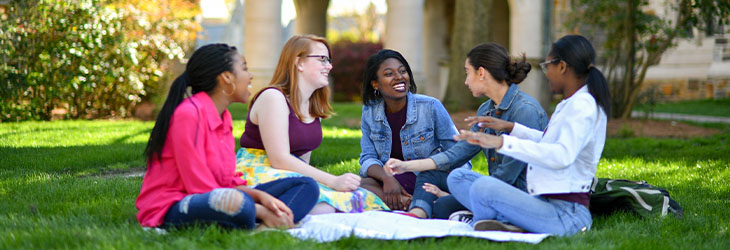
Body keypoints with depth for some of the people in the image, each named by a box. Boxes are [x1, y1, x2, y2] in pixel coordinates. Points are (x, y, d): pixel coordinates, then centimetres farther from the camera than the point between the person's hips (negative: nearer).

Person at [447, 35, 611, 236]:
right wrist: (511, 127, 30)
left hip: (566, 215, -11)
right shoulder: (571, 104, 17)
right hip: (546, 203, 11)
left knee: (484, 187, -33)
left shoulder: (582, 106, -14)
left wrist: (502, 142, -33)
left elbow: (563, 155, -31)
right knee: (458, 177, 5)